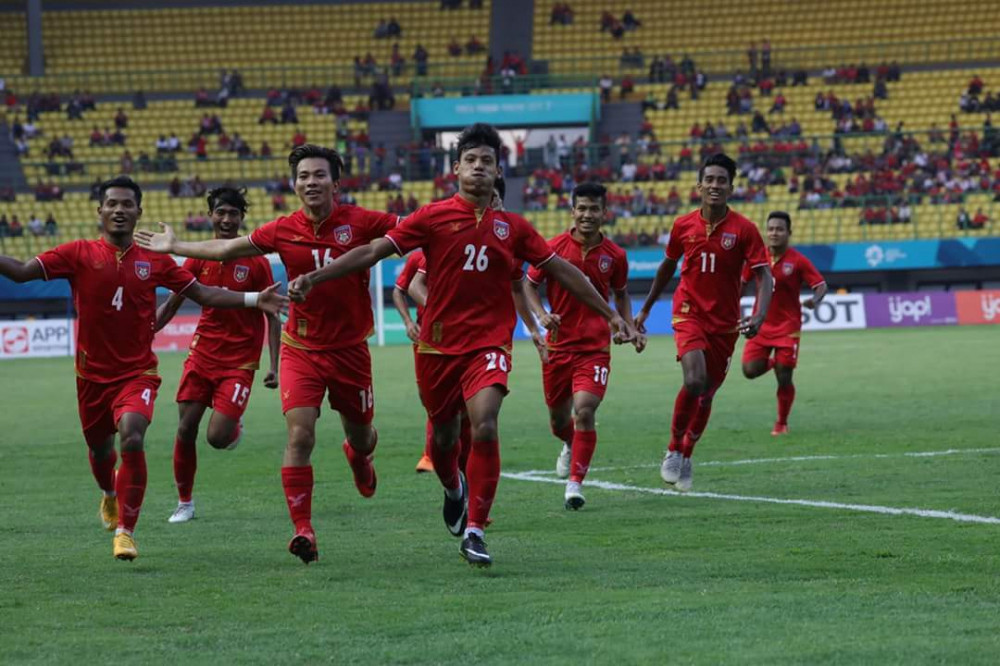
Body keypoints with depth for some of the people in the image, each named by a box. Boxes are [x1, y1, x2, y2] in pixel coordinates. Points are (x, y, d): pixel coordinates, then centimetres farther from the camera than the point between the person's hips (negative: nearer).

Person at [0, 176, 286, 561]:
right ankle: (110, 495, 55)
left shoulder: (155, 260, 1)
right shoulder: (80, 254, -4)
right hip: (92, 373, 1)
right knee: (100, 447, 17)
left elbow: (204, 295, 6)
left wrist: (255, 300, -2)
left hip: (137, 373, -1)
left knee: (132, 438, -25)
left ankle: (125, 531, -16)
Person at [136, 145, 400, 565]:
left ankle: (358, 456, 57)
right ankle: (303, 531, -14)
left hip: (350, 350, 0)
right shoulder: (284, 231, -4)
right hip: (302, 350, 0)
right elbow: (226, 250, 8)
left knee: (360, 436, 17)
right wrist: (174, 247, 11)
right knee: (299, 436, -16)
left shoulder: (359, 223, -10)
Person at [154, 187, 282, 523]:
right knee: (186, 429, -2)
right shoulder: (198, 258, 3)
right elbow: (171, 305, 10)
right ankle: (184, 503, 13)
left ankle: (235, 427, 24)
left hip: (239, 360, -3)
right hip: (203, 353, 3)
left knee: (218, 438, -13)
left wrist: (273, 365, -8)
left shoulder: (256, 262, -5)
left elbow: (272, 315, -2)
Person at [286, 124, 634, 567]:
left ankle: (474, 531, -14)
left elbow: (562, 270, 12)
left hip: (489, 344, 0)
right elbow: (372, 252, -4)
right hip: (438, 344, 0)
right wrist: (313, 278, -13)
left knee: (485, 426, -22)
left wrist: (610, 314, 12)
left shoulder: (512, 227, 5)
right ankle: (454, 491, 49)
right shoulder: (434, 217, -1)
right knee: (443, 435, 12)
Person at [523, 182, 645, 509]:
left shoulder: (614, 255, 0)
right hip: (558, 344, 1)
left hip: (595, 347, -1)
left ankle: (575, 483, -13)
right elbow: (529, 285, 3)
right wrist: (542, 314, -14)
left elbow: (621, 294, 16)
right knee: (558, 417, 13)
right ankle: (570, 446, 50)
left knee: (585, 410, -19)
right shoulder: (554, 247, -5)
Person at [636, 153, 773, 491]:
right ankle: (674, 449, -4)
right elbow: (668, 266, 15)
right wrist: (646, 309, 21)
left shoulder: (744, 229, -9)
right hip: (689, 313, -1)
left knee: (706, 393, 9)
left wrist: (758, 318, -30)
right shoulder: (683, 225, -3)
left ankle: (686, 456, 31)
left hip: (725, 322, 1)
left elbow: (764, 276, -13)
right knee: (694, 380, -23)